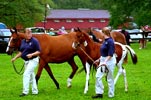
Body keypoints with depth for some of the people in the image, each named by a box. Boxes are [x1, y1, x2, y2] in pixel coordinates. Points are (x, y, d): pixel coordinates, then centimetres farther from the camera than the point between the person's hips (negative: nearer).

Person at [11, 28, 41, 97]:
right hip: (26, 61, 8)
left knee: (26, 74, -17)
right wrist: (15, 58, 5)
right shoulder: (23, 41, 8)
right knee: (31, 76, 15)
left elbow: (38, 52, -14)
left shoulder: (34, 41, -12)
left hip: (33, 60, -8)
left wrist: (32, 54, -29)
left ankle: (25, 91, -16)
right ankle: (35, 91, 25)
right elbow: (21, 52, 16)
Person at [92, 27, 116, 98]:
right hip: (103, 60, 9)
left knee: (110, 78, 3)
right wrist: (99, 59, 23)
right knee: (98, 76, 3)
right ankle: (99, 93, 8)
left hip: (109, 60, -9)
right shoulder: (105, 41, 9)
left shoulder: (110, 41, -19)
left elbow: (110, 54, -24)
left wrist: (105, 62, -30)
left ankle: (111, 95, 14)